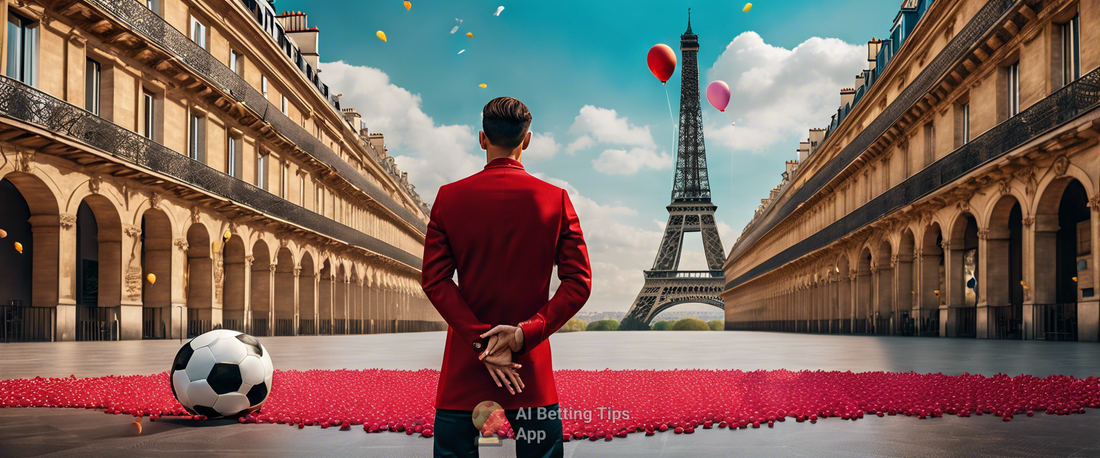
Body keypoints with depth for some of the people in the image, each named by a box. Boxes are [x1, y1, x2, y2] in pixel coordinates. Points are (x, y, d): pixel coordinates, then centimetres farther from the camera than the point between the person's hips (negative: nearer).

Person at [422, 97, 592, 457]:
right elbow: (579, 283, -7)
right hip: (533, 370, 0)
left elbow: (434, 280, -6)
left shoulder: (449, 197, -1)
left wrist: (480, 340, -10)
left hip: (464, 366, 0)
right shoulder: (556, 199, -2)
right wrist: (525, 333, -12)